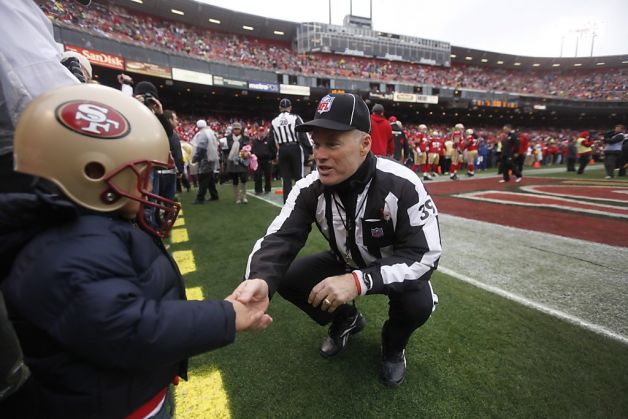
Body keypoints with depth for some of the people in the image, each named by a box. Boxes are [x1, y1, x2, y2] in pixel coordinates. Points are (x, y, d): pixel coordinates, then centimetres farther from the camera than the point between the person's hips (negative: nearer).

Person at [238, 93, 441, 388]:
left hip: (395, 267, -2)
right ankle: (347, 320, 16)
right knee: (287, 279, -13)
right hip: (345, 264, 3)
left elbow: (425, 254, -31)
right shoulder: (310, 189, -21)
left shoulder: (402, 185, -31)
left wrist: (359, 281, -45)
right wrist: (260, 280, -50)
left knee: (418, 303, -33)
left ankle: (393, 345, 8)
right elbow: (279, 239, -26)